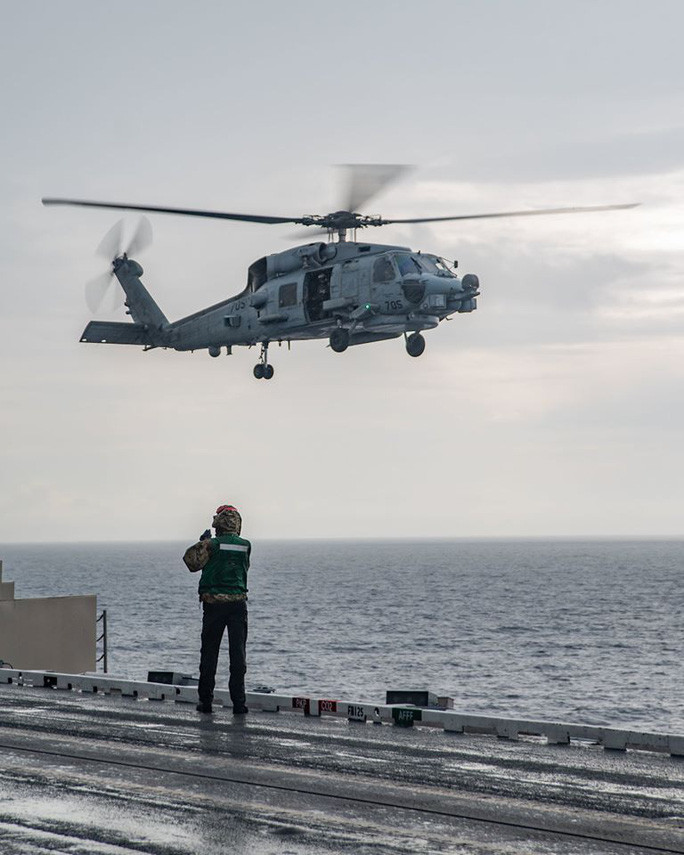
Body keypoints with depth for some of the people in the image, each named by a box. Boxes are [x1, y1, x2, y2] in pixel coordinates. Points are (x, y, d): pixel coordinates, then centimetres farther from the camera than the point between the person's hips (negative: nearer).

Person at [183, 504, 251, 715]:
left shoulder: (211, 545, -8)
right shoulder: (245, 546, 3)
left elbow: (192, 563, -8)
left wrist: (201, 543, 4)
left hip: (213, 603, -1)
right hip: (238, 602, 1)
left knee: (209, 652, 8)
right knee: (238, 652, 1)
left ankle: (205, 700, 10)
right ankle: (238, 702, -4)